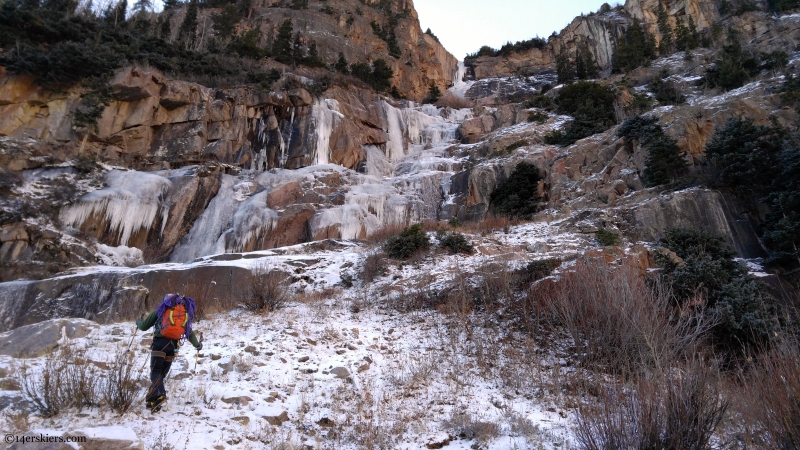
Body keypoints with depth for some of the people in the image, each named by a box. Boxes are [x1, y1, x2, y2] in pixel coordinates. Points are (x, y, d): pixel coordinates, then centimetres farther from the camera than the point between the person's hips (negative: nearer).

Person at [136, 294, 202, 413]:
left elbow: (144, 326, 17)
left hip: (160, 342, -3)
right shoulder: (186, 312, 20)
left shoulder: (161, 309, 12)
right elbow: (190, 332, 27)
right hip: (173, 345, 3)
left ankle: (159, 394, -29)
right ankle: (151, 399, 9)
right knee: (162, 373, 12)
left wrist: (138, 322, 40)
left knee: (155, 371, -7)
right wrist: (197, 344, 41)